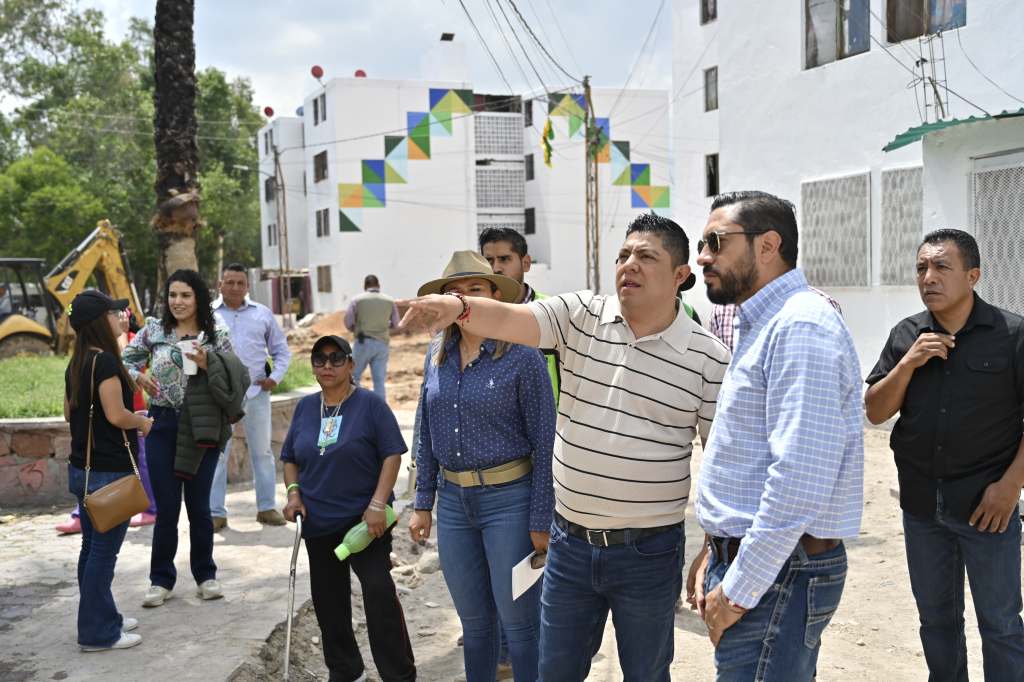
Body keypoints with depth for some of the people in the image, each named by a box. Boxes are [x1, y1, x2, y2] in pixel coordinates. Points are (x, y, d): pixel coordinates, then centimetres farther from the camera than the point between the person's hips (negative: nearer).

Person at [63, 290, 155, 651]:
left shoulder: (76, 363, 10)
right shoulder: (105, 361, -18)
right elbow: (116, 415, -23)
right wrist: (141, 422, -4)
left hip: (82, 468, 9)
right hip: (109, 470, -9)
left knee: (92, 546, 16)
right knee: (104, 550, -1)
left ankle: (101, 618, 29)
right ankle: (98, 633, 7)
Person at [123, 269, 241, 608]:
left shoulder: (216, 335, -1)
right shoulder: (154, 330, 2)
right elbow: (125, 359, 14)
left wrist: (208, 365, -18)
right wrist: (138, 376, -6)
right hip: (162, 424, 1)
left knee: (199, 505, 10)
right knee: (166, 507, 6)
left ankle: (205, 575, 26)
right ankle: (161, 580, 21)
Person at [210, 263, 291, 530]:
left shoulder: (262, 314, 9)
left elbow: (281, 350, 14)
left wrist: (275, 377, 0)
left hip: (256, 392, 2)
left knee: (262, 451, 9)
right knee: (217, 453, 2)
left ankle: (266, 507, 21)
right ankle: (216, 512, 11)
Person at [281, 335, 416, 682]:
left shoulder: (370, 404, -6)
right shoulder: (305, 407, 9)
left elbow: (392, 455, -9)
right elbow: (290, 458, 17)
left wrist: (377, 504, -16)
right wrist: (293, 492, 0)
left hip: (364, 519, -5)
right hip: (318, 523, 5)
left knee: (380, 594, -12)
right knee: (328, 601, 12)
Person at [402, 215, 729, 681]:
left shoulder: (708, 359, -7)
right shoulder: (581, 315, -3)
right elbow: (507, 320, -18)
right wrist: (459, 306, -40)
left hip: (649, 553, -2)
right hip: (569, 542, 2)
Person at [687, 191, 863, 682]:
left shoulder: (801, 327, -18)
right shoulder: (762, 326, 15)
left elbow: (800, 478, -25)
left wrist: (737, 590, -20)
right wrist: (716, 550, 14)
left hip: (778, 571, -10)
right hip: (747, 556, 10)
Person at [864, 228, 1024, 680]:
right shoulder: (905, 335, 4)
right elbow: (875, 412, 2)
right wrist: (908, 362, -13)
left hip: (986, 505, -4)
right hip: (920, 504, 4)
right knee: (936, 617, 17)